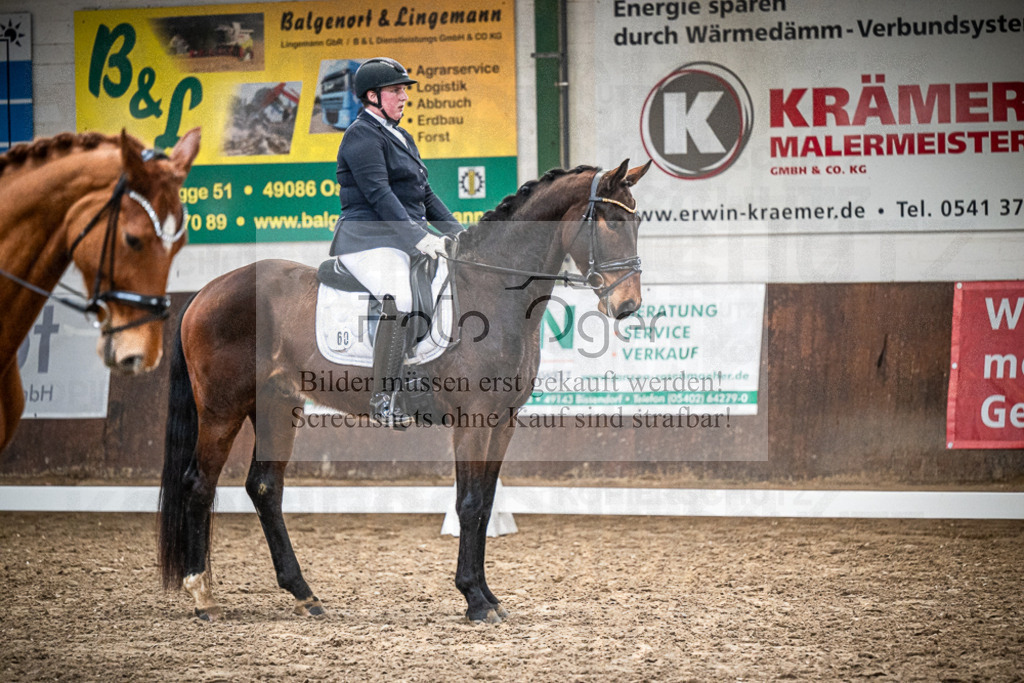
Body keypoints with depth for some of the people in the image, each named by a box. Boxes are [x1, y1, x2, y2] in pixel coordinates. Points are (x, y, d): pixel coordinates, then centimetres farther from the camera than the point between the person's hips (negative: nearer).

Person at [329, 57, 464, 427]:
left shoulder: (401, 138, 22)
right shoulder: (361, 136, -7)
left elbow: (424, 194, 23)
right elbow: (378, 195, -19)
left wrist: (458, 233, 11)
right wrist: (418, 237, -27)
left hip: (406, 240, 10)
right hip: (370, 240, -10)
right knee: (399, 302, -33)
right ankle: (383, 400, -31)